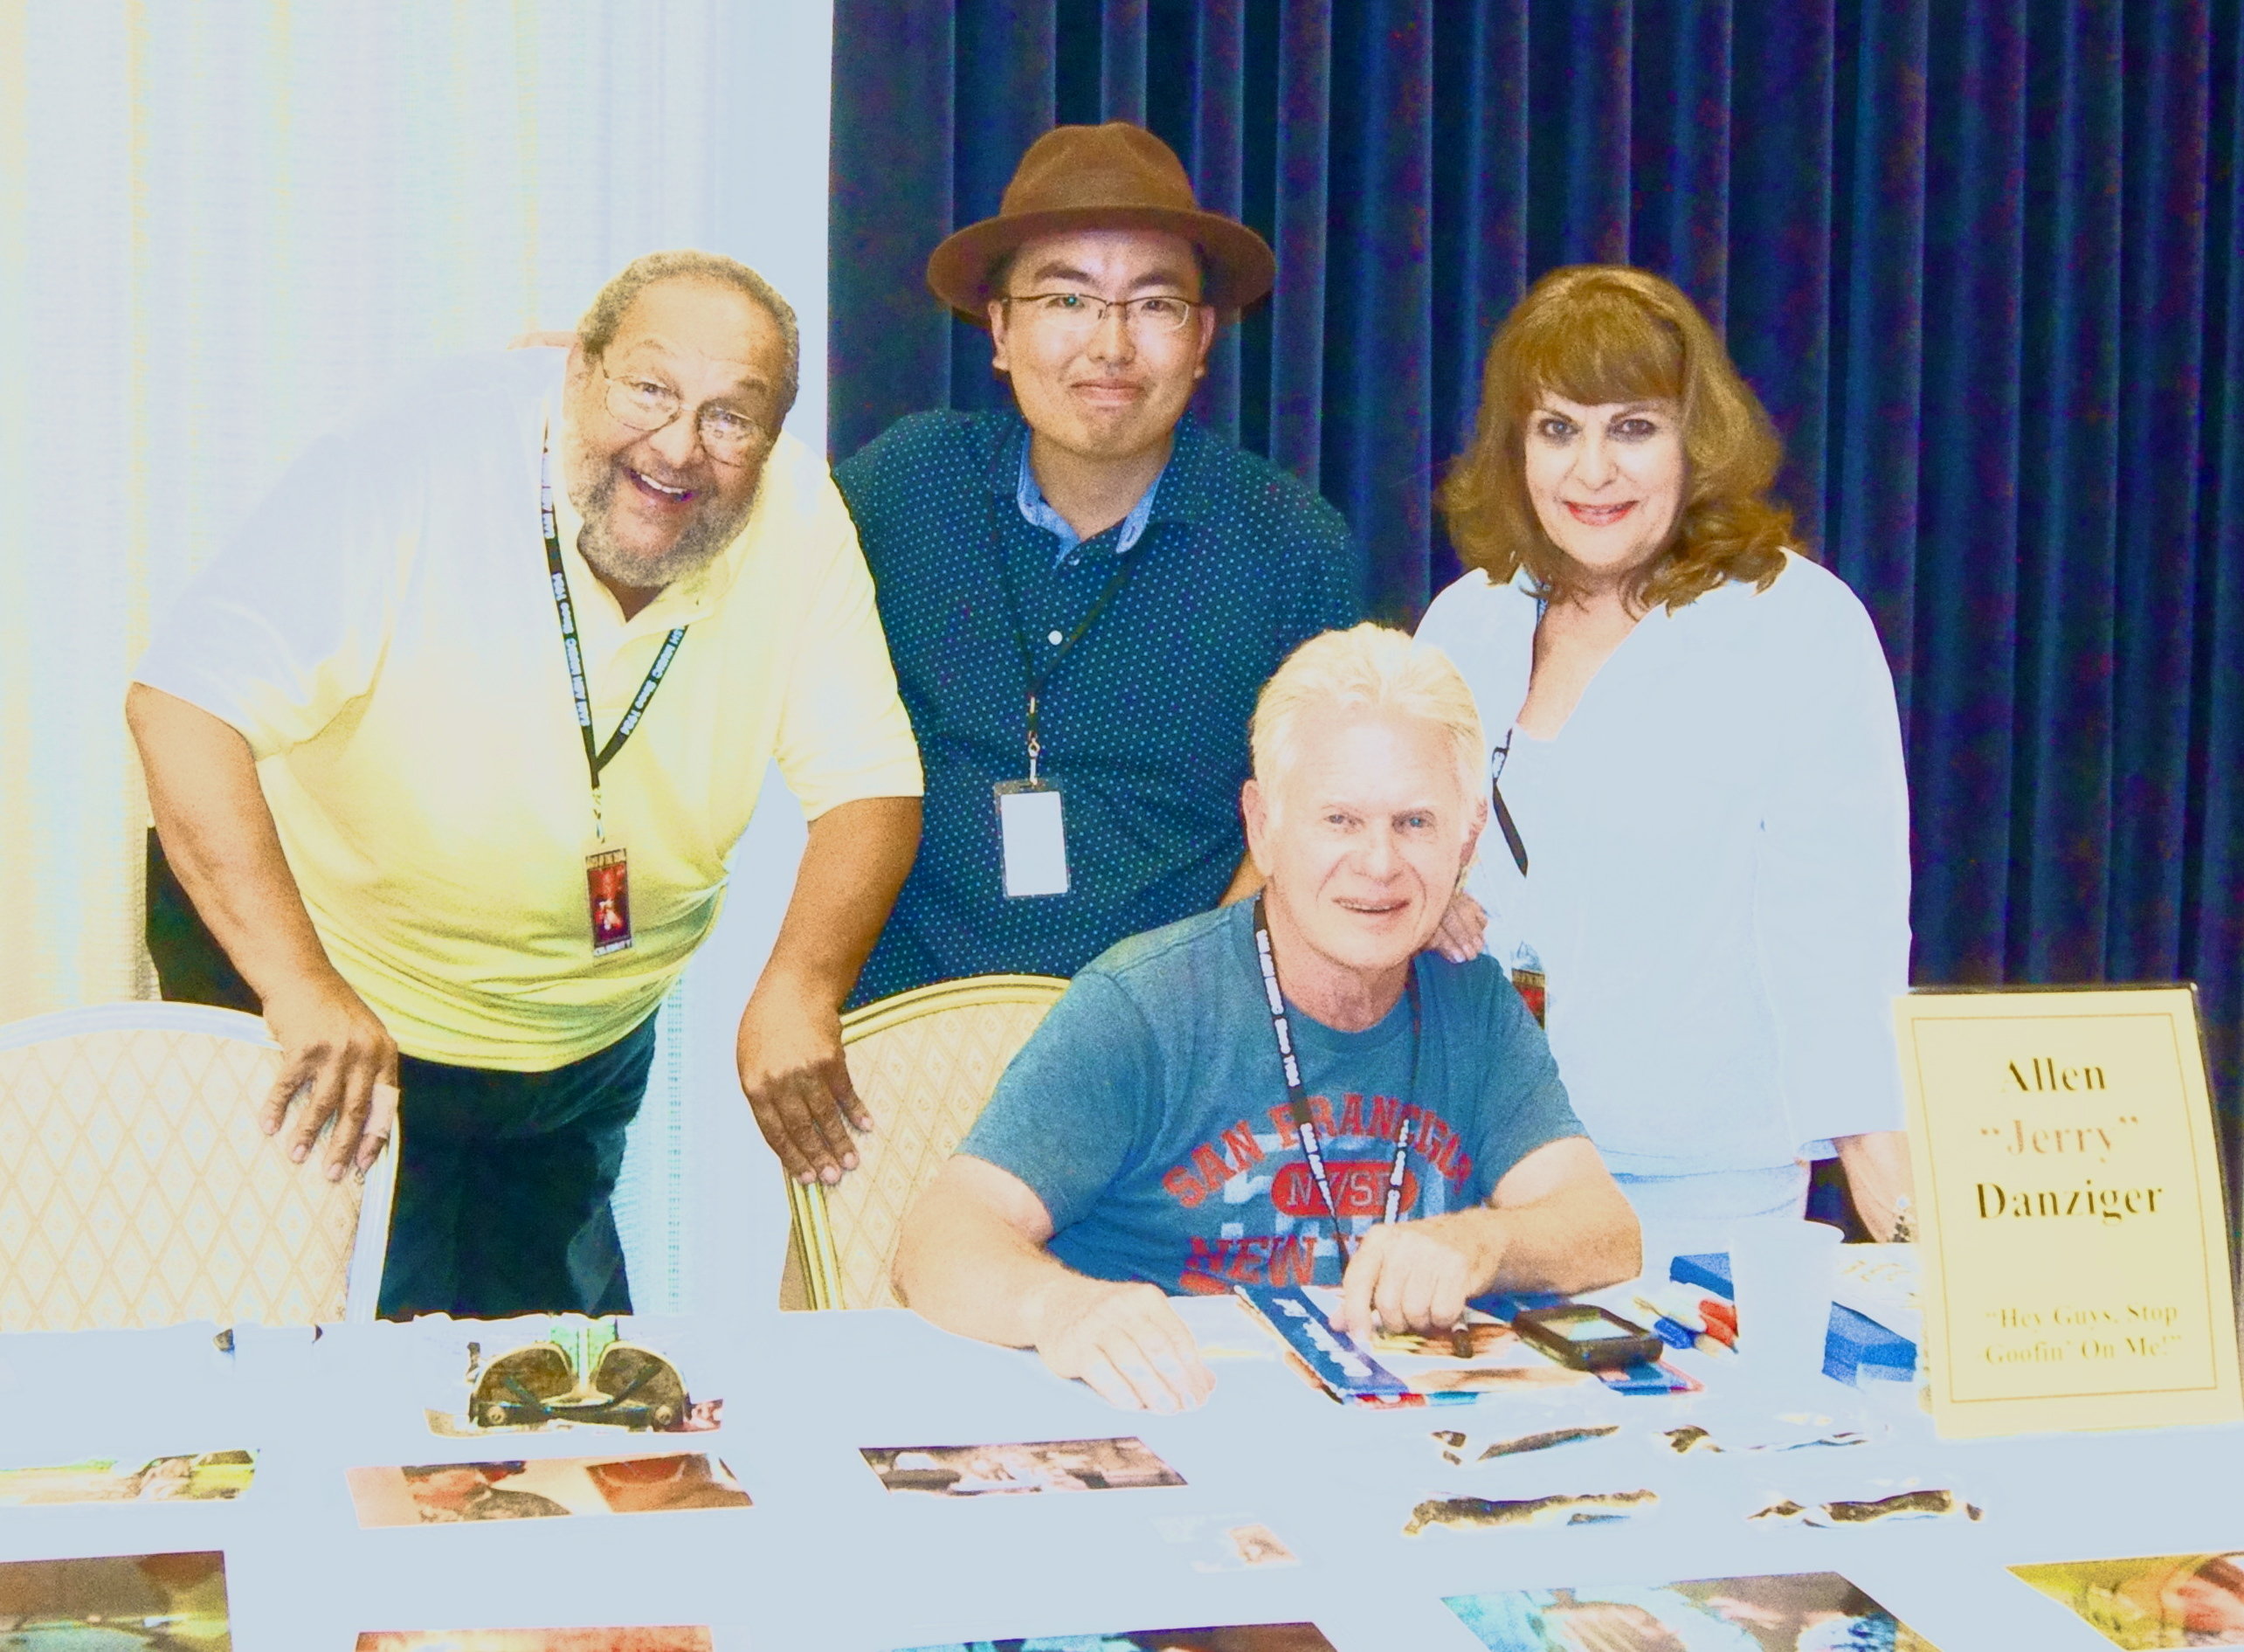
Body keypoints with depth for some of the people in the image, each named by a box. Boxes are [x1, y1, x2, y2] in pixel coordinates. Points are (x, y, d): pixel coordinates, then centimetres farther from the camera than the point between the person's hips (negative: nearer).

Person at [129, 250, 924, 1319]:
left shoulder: (797, 520, -14)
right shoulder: (423, 461, -27)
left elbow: (869, 782, -10)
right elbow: (185, 699, -32)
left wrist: (801, 988, -29)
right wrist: (296, 980, -41)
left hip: (593, 1047, 5)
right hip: (345, 1026, -4)